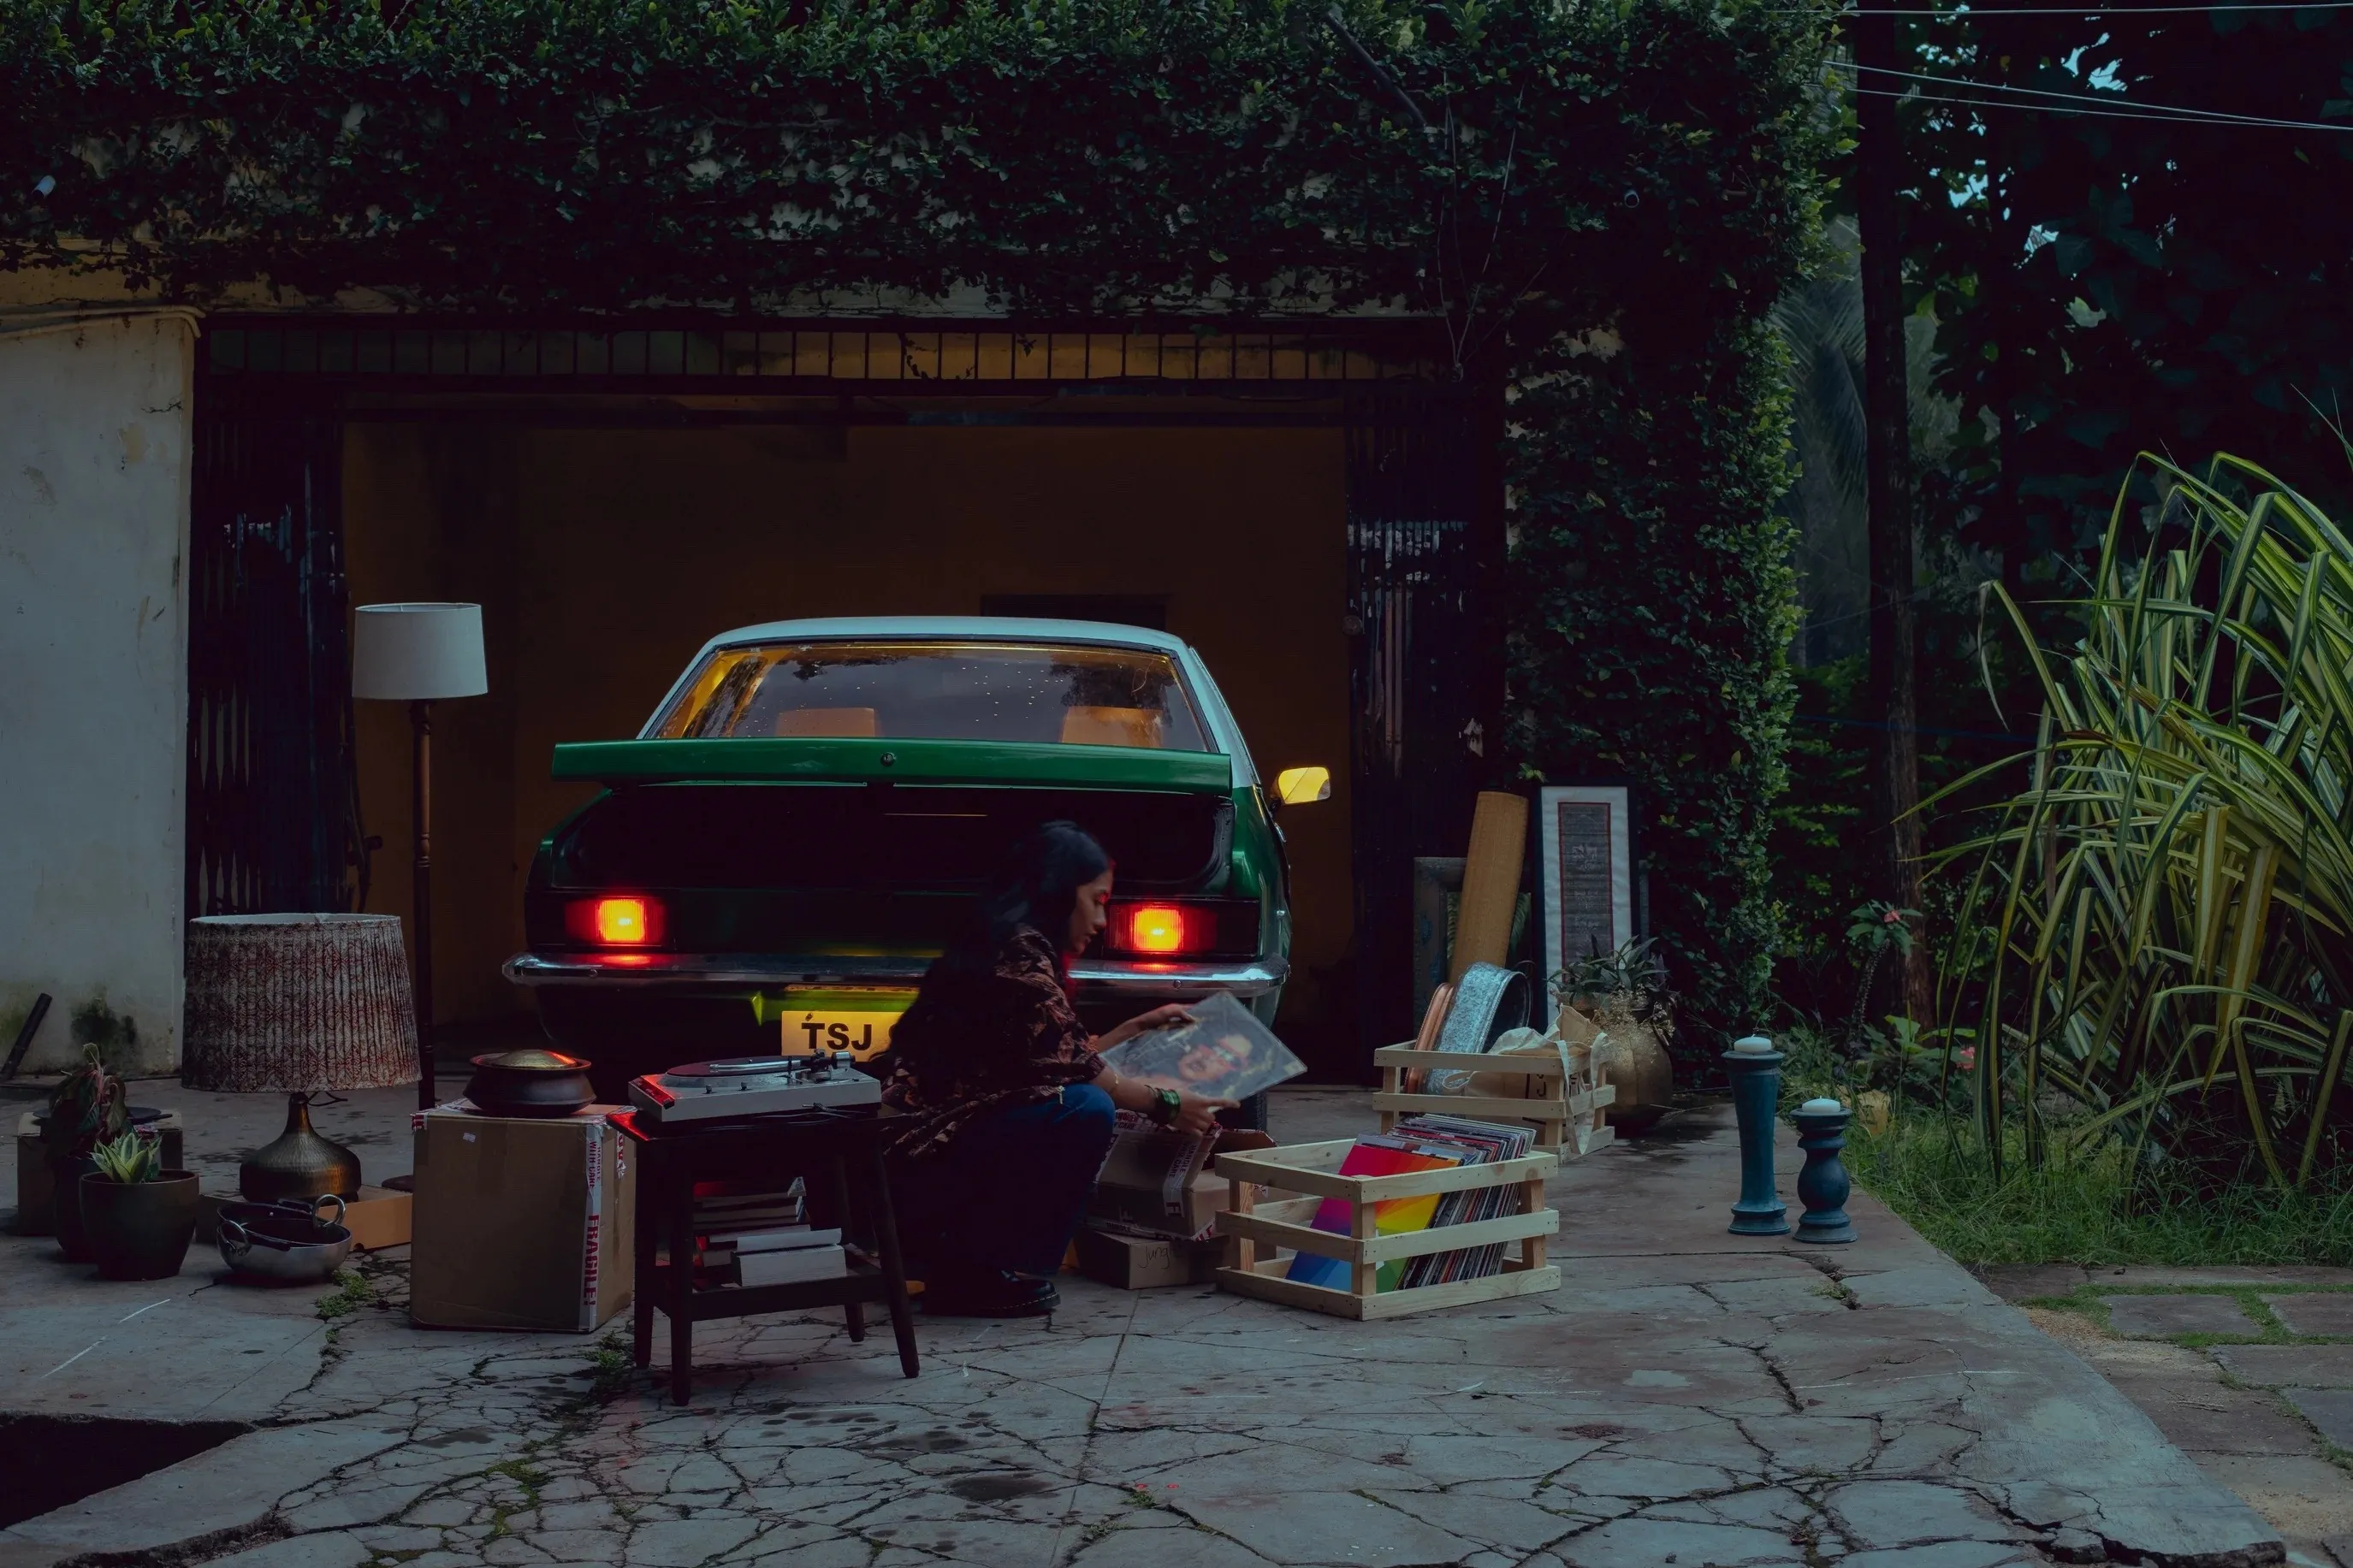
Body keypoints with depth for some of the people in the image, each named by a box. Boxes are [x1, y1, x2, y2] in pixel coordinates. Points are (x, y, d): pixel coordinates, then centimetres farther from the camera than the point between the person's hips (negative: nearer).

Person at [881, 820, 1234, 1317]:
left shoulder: (1011, 943, 17)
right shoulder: (1019, 949, -14)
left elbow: (1062, 1058, 20)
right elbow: (1070, 1068, -13)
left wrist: (1138, 1027, 28)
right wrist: (1165, 1105, -2)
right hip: (920, 1156, -11)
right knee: (1086, 1110, -21)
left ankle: (957, 1253, 14)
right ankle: (980, 1272, -11)